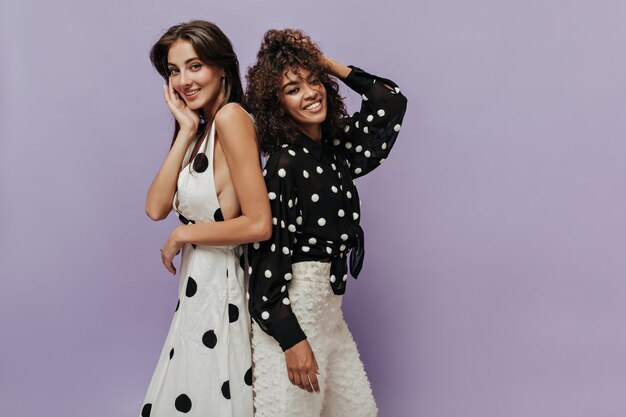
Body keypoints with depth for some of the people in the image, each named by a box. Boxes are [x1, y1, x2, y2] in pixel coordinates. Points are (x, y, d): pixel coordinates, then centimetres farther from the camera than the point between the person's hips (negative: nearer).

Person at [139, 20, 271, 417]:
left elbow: (259, 224, -23)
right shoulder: (202, 129, 9)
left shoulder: (231, 116, -16)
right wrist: (186, 131, -5)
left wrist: (184, 235, -11)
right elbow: (156, 208, -2)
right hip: (197, 290, 8)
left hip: (221, 288, -8)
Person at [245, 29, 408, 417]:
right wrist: (292, 339, -20)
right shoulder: (285, 162, -15)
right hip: (289, 313, -8)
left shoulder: (336, 147, 5)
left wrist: (330, 65, 7)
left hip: (329, 308, 8)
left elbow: (392, 101, 14)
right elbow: (269, 256, -18)